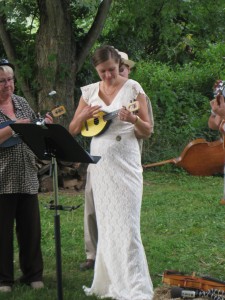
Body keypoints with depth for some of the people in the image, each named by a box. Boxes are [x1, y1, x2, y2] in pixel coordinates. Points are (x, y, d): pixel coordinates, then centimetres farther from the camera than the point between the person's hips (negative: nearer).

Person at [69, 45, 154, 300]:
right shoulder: (89, 91, 8)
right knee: (105, 223, 9)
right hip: (99, 162, 4)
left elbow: (147, 131, -2)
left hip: (125, 162, -4)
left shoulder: (132, 88, -3)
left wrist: (134, 120, -23)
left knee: (125, 223, -10)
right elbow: (72, 130, 10)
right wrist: (84, 115, -10)